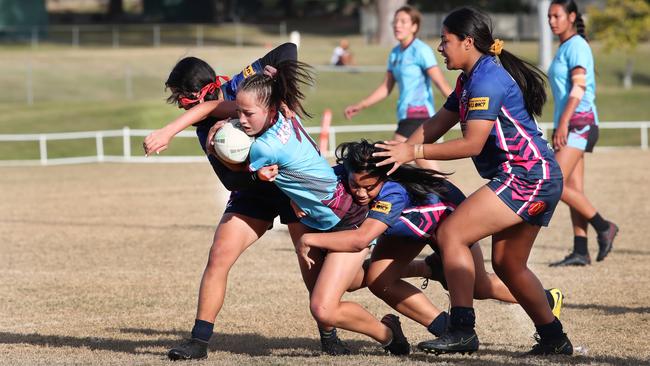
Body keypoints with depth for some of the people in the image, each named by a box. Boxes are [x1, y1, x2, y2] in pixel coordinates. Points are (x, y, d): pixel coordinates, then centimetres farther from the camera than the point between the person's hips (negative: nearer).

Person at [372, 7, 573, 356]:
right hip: (539, 180, 11)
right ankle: (554, 339, 24)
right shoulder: (470, 79, 17)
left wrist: (414, 152, -17)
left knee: (451, 232, -15)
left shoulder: (487, 79, -16)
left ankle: (462, 330, -19)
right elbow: (435, 125, 18)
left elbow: (472, 143, -21)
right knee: (507, 265, 16)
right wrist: (399, 152, 5)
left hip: (527, 177, -11)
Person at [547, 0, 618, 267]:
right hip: (568, 125, 10)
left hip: (579, 122, -10)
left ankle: (603, 227, -6)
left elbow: (578, 87, -19)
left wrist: (563, 123, -25)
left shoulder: (576, 46, -9)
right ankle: (580, 252, 3)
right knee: (574, 191, 5)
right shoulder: (564, 48, 19)